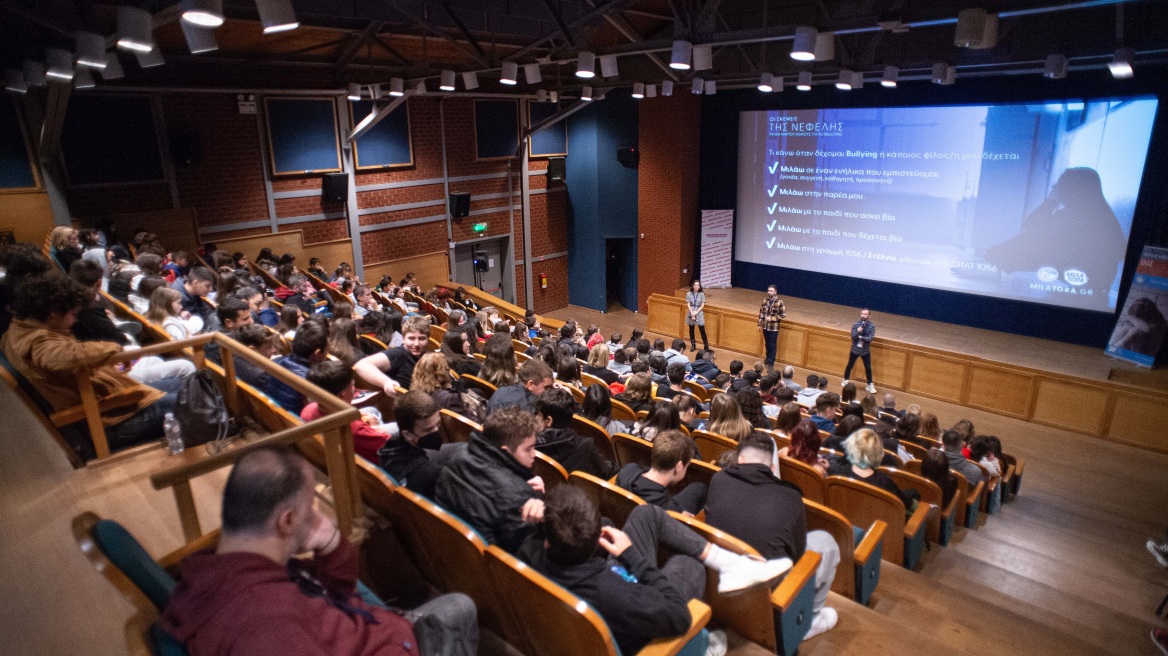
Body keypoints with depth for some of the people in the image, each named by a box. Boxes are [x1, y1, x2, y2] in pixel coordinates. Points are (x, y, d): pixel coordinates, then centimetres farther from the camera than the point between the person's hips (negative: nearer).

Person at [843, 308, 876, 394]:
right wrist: (858, 332, -35)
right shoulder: (855, 325, -9)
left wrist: (860, 337, -21)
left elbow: (870, 338, -17)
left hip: (865, 351, 0)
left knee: (868, 368, 6)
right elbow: (853, 337, -17)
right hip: (855, 349, 0)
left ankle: (870, 385, 19)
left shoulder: (872, 326, -9)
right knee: (850, 366, 12)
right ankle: (845, 381, 31)